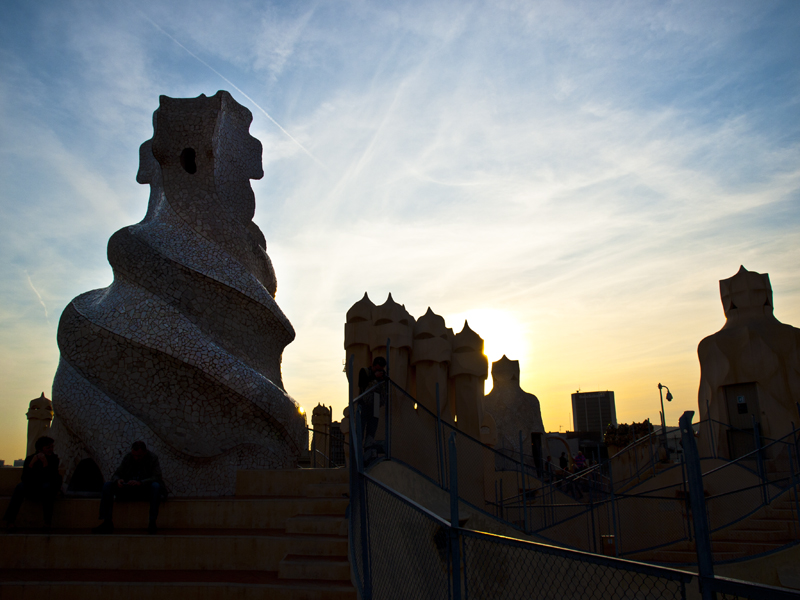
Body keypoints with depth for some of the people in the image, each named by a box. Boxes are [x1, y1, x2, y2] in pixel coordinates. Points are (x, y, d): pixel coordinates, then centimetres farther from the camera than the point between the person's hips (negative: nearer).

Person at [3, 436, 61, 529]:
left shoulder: (54, 458, -8)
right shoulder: (30, 459, -6)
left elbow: (51, 478, -21)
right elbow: (25, 479, -20)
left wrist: (45, 463, -30)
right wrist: (32, 462, -30)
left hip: (46, 492, -1)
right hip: (31, 491, 1)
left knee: (47, 485, -34)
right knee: (21, 486, -27)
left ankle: (48, 523, -33)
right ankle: (10, 521, -29)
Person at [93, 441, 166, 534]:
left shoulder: (153, 458, -8)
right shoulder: (128, 457, 1)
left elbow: (156, 477, -20)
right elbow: (116, 475, 1)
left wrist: (140, 483, -36)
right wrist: (117, 480, -24)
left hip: (146, 491, -4)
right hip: (128, 491, 4)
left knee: (155, 486, -36)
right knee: (107, 485, -15)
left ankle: (152, 523, -34)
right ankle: (107, 522, -18)